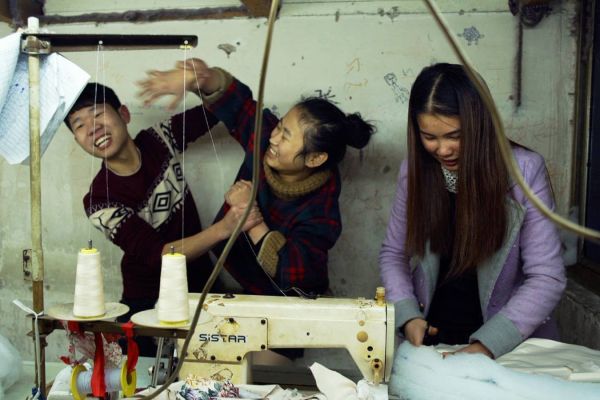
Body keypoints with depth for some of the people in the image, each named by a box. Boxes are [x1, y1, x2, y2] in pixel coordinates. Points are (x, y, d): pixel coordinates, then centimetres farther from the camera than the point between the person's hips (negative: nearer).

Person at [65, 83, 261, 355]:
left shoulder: (160, 140, -5)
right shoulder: (100, 201, -17)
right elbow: (157, 255, -26)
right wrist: (223, 228, -40)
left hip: (202, 289, 3)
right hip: (148, 304, -2)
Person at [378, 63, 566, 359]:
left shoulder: (525, 170, -10)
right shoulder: (415, 170, -1)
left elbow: (548, 278, -11)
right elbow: (393, 253, 8)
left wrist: (487, 344, -21)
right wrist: (407, 315, -9)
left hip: (509, 344, -2)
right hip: (430, 338, 2)